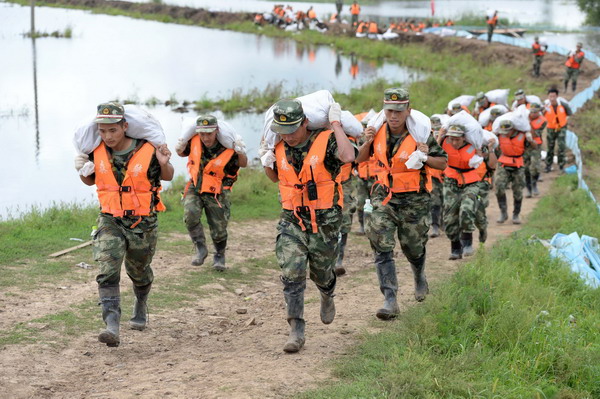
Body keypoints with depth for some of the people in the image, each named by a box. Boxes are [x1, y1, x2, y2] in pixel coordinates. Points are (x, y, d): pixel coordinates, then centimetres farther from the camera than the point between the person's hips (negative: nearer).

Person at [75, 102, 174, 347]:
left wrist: (164, 163, -20)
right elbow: (90, 181, 11)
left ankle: (140, 307, 50)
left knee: (139, 271, 19)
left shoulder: (147, 152, -17)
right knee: (107, 272, -19)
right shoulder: (97, 152, -8)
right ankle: (112, 327, -26)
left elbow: (167, 177, 2)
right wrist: (83, 171, -11)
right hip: (110, 220, 1)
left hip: (143, 222, -1)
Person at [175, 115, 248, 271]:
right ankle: (201, 249, -3)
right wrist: (180, 149, -16)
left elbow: (243, 164, -4)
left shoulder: (227, 148, -23)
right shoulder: (194, 141, -15)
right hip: (195, 188, 2)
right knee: (190, 215, -24)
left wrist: (241, 153, -26)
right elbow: (182, 153, 8)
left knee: (219, 228, 7)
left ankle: (219, 256, 37)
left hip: (217, 193, -2)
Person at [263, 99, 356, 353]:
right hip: (292, 220, 3)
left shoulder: (325, 141, -14)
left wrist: (336, 124, -25)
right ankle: (296, 331, -12)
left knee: (321, 272, 15)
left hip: (325, 221, -3)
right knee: (291, 273, -13)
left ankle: (327, 297, 52)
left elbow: (348, 156, -35)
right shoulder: (280, 148, 2)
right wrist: (268, 165, -2)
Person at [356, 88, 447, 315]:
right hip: (384, 196, 2)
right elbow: (360, 159, 8)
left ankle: (419, 277, 48)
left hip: (414, 200, -2)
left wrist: (425, 158, -24)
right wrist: (367, 143, -11)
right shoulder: (379, 132, -3)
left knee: (413, 247, 13)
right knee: (382, 248, -12)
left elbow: (443, 163, -5)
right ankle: (390, 301, -13)